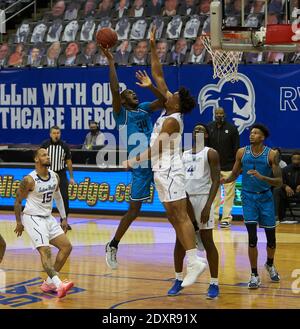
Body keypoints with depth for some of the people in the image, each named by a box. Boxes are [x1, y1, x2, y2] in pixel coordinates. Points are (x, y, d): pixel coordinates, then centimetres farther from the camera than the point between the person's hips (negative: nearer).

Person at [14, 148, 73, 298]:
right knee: (45, 250, -21)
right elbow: (18, 201, -6)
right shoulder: (29, 180, -17)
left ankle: (49, 283, 7)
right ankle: (59, 285, -35)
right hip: (32, 218, -8)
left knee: (67, 246, 2)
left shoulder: (54, 177, 3)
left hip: (48, 218, 8)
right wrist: (19, 223, -1)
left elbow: (58, 197, 18)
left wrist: (64, 218, 16)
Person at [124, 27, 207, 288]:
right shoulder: (169, 110, 8)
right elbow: (159, 75, 12)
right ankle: (189, 262, 8)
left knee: (181, 216, -14)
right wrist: (153, 48, 8)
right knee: (175, 218, 8)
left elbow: (155, 150, -13)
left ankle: (194, 261, -18)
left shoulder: (171, 121, -15)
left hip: (169, 172, -9)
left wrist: (132, 162, -6)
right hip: (163, 172, 9)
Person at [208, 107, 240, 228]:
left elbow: (236, 148, 2)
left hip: (228, 167, -2)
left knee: (229, 193, -3)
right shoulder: (209, 128, 5)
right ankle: (213, 217, 6)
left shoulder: (231, 128, 1)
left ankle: (226, 218, 0)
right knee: (214, 193, 2)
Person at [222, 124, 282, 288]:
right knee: (252, 237, -10)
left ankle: (270, 265, 37)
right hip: (248, 196, 0)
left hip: (265, 197, 0)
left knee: (271, 237, 8)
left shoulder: (271, 154, -8)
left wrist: (262, 177, -28)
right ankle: (254, 275, 0)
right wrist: (224, 180, -12)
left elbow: (279, 182, -11)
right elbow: (234, 175, 10)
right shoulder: (242, 152, -1)